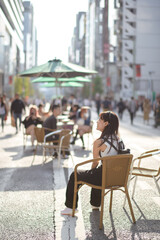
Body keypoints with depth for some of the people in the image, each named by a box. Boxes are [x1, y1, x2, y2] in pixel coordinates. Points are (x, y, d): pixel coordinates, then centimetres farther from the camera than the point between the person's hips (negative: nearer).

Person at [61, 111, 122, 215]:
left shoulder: (99, 142, -18)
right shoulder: (118, 139, 3)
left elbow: (95, 163, -4)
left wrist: (92, 171, 18)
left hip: (104, 177, -7)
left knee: (74, 175, 14)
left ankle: (71, 207, 24)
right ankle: (96, 204, 50)